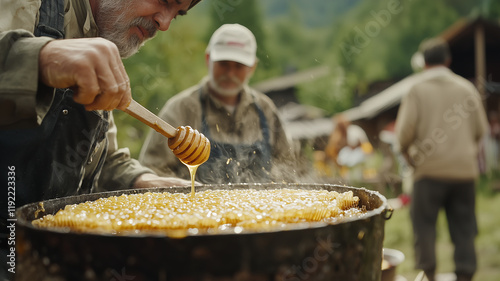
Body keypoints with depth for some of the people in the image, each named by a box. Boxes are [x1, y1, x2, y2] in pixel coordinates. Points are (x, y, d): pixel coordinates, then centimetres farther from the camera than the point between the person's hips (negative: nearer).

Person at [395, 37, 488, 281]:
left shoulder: (418, 90, -4)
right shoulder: (467, 88, 4)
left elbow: (405, 130, -9)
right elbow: (481, 129, 9)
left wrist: (407, 152, 10)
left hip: (430, 167, -3)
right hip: (464, 168, 3)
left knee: (424, 224, 7)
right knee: (463, 226, 9)